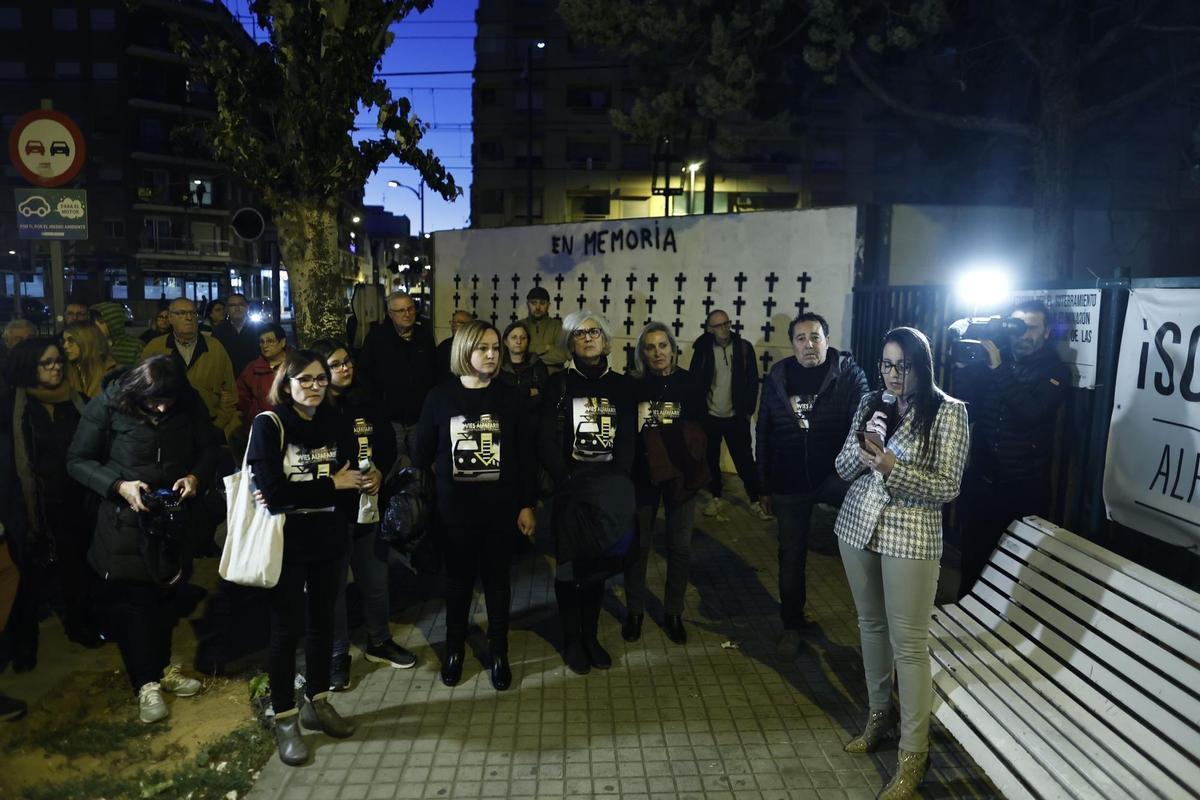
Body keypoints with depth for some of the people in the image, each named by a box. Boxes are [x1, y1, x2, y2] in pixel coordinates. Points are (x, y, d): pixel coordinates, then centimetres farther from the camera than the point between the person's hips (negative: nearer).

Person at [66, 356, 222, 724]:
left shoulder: (190, 404, -9)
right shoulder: (108, 405, -15)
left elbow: (209, 446, 4)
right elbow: (78, 460, -8)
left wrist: (196, 476, -15)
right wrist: (119, 485, -22)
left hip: (174, 517, 3)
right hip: (125, 519, -3)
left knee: (166, 595, 13)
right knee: (130, 600, -1)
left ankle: (162, 667, 31)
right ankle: (146, 684, 11)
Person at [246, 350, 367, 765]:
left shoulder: (335, 424, 4)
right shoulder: (268, 425, -11)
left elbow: (350, 481, 2)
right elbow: (273, 491, -20)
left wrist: (365, 483, -21)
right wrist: (331, 485, -18)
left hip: (328, 540, 5)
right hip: (286, 543, -5)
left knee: (322, 622, 15)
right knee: (288, 629, 5)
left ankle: (317, 703, 32)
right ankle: (285, 719, 20)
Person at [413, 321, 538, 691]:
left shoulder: (508, 397, -2)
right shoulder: (440, 396, -4)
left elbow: (524, 454, 0)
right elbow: (422, 453, 2)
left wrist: (527, 504, -1)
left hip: (500, 507, 0)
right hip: (454, 507, 0)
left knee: (497, 579, 11)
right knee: (458, 579, 13)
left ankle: (499, 653, 26)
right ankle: (454, 649, 32)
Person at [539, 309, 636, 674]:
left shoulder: (622, 385, 7)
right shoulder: (558, 384, 1)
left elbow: (628, 441, 3)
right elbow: (547, 442, -5)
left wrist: (616, 484, -9)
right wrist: (568, 480, -14)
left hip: (609, 490, 2)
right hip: (569, 488, -2)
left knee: (598, 561, 9)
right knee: (570, 563, 4)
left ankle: (591, 636, 24)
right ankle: (571, 640, 18)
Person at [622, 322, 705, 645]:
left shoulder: (688, 383, -3)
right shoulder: (633, 385, -5)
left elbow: (700, 430, -1)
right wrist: (636, 426, -19)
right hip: (643, 474, -1)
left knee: (680, 546, 9)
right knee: (639, 544, 7)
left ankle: (673, 613, 25)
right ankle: (634, 611, 25)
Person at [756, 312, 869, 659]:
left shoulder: (849, 374, -5)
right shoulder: (777, 377, 4)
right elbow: (763, 435, 7)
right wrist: (764, 486, 7)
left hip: (835, 477, -3)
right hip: (788, 485, 3)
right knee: (791, 557, 11)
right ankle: (791, 626, 31)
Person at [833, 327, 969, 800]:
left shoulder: (948, 411, -9)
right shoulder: (870, 403, 5)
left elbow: (948, 487, -12)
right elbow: (843, 468, 5)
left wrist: (892, 466, -25)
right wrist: (864, 446, -16)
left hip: (910, 537, -5)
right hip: (857, 526, 5)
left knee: (909, 643, -1)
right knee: (870, 624, 18)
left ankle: (914, 753, 11)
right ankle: (880, 713, 37)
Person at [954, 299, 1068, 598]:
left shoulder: (1055, 371, -4)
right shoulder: (993, 357, 3)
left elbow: (1030, 413, -23)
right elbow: (966, 412, -4)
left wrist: (998, 368, -28)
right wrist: (963, 366, -16)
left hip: (1025, 489, -3)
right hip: (979, 482, 3)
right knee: (973, 560, 14)